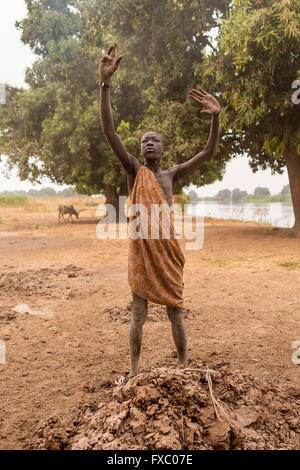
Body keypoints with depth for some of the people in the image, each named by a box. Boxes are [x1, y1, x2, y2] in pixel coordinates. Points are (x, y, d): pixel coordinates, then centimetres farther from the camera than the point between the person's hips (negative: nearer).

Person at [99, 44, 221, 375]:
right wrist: (105, 82, -17)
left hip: (168, 249, 2)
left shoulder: (171, 174, 10)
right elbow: (108, 131, -9)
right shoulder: (134, 171, 2)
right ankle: (134, 370, 20)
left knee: (175, 311, 11)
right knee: (138, 313, 6)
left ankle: (183, 366, 26)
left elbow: (208, 153, 6)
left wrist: (216, 117, -8)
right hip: (141, 249, -2)